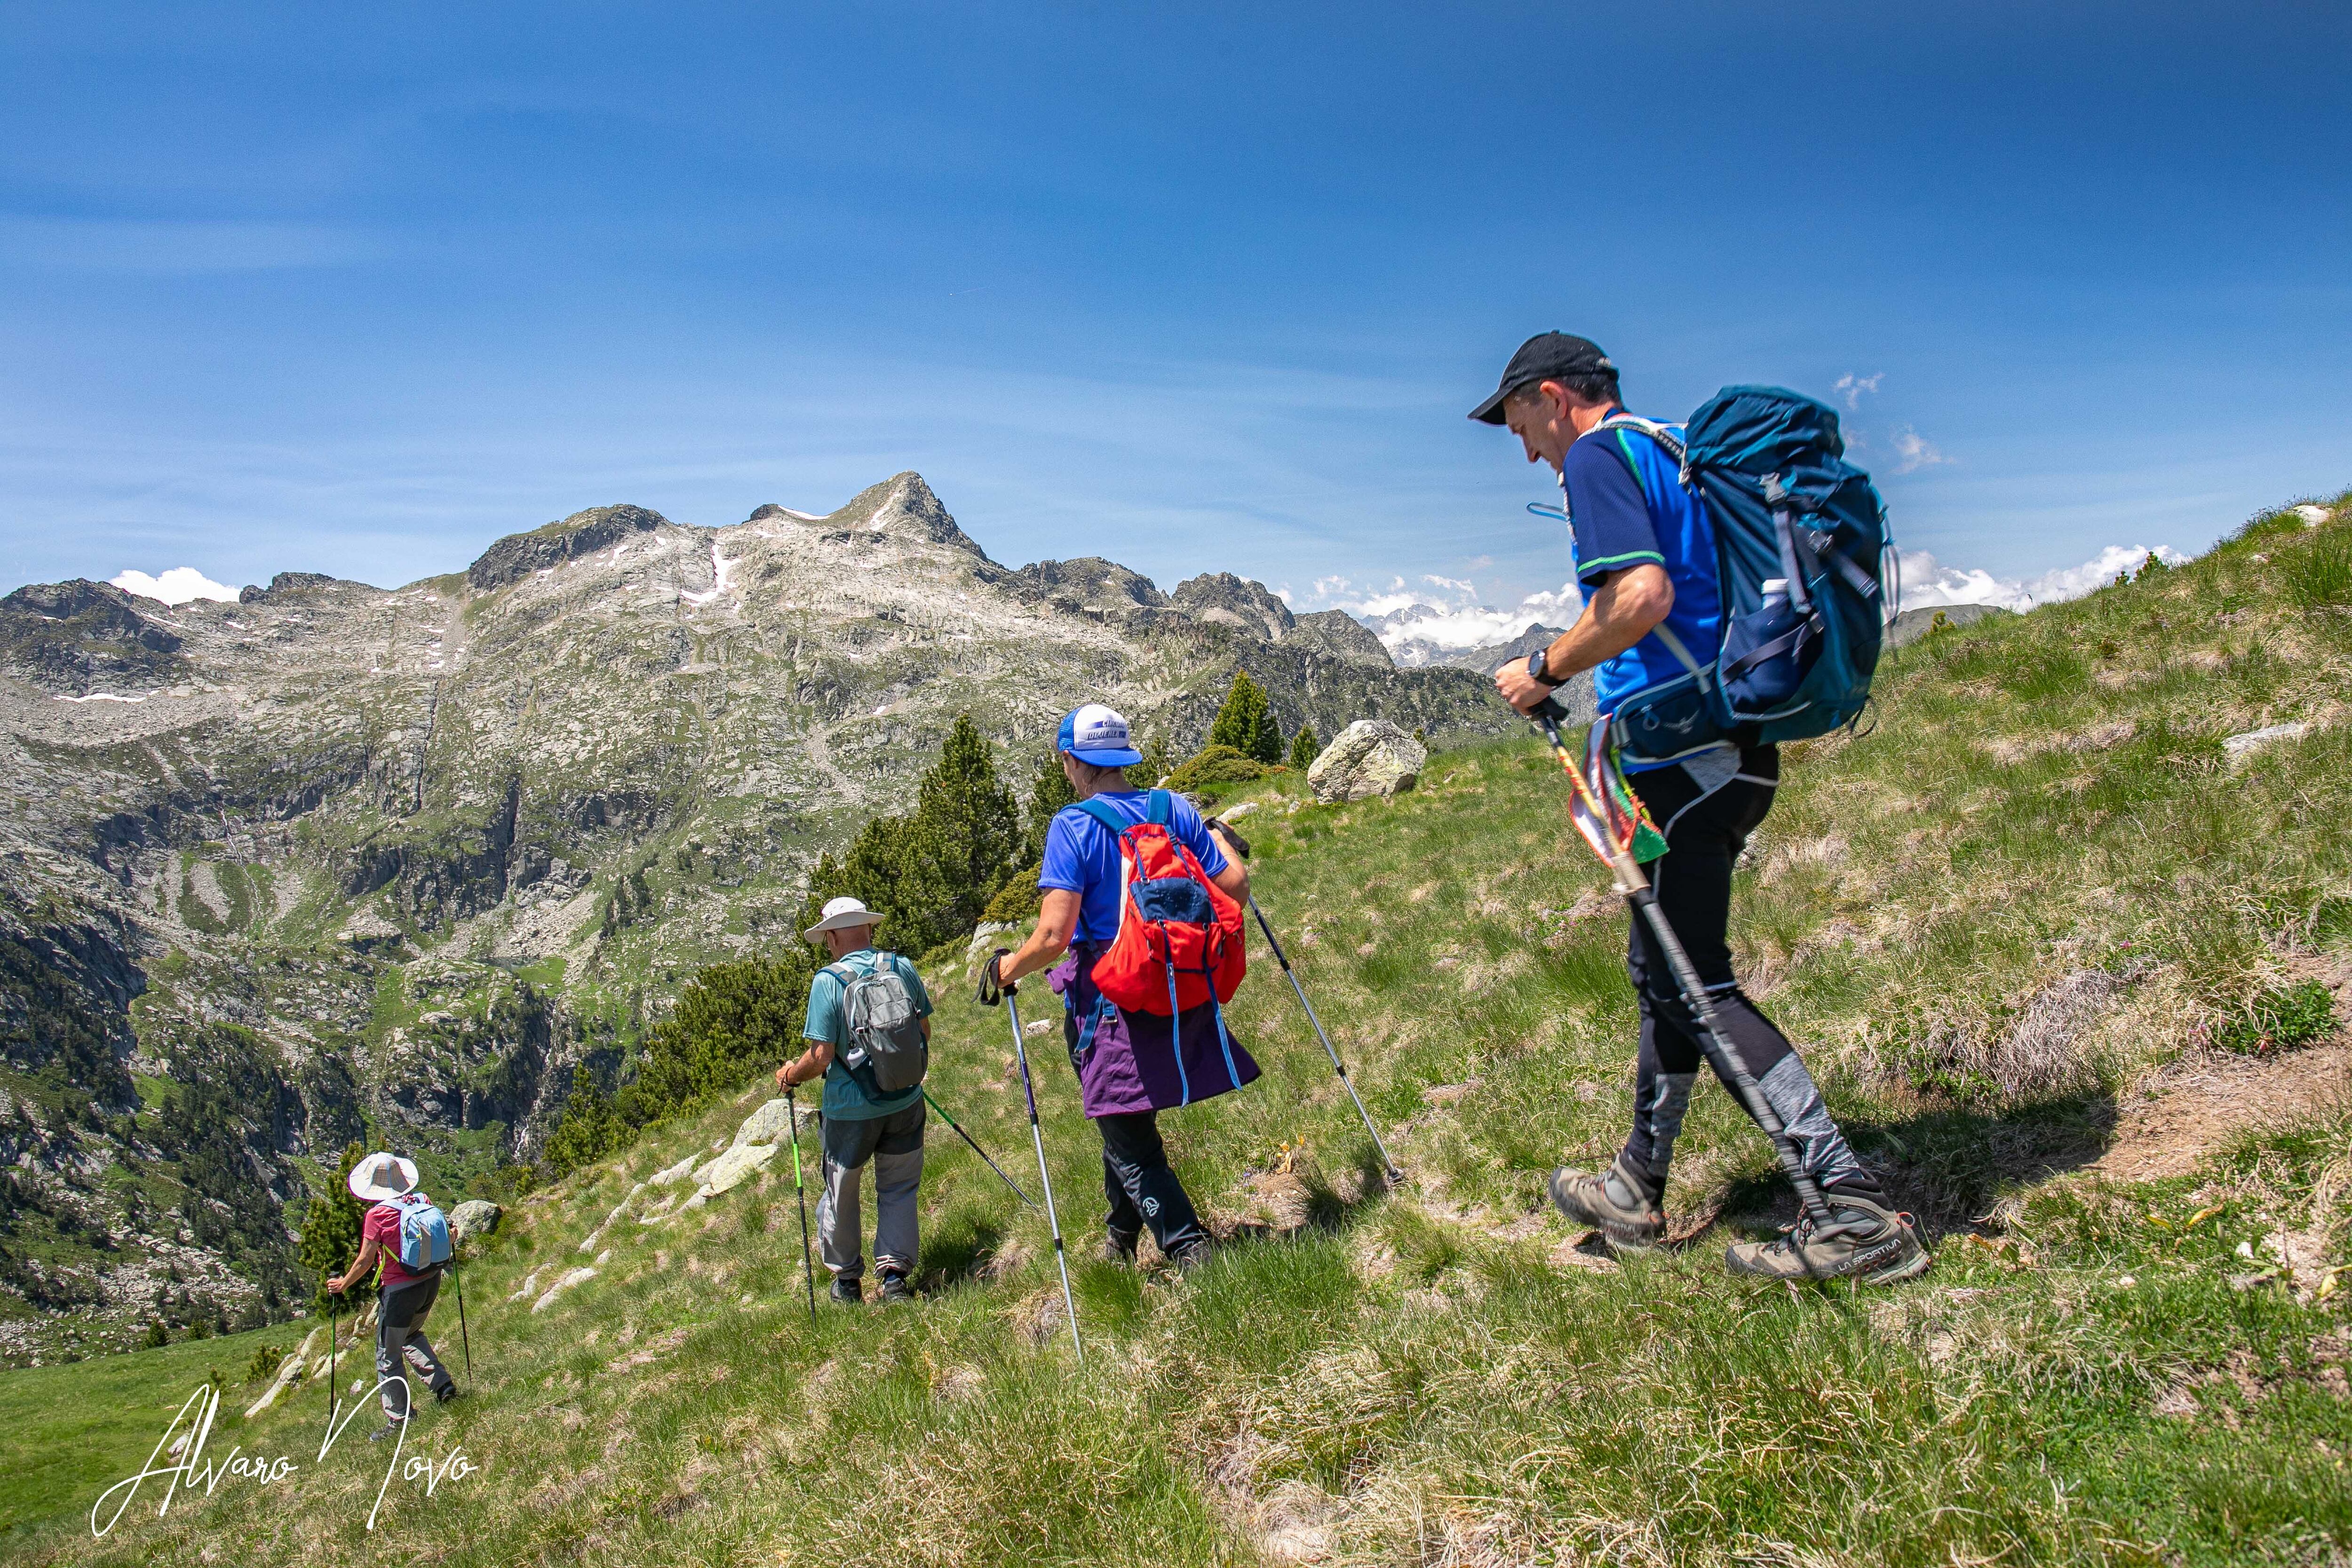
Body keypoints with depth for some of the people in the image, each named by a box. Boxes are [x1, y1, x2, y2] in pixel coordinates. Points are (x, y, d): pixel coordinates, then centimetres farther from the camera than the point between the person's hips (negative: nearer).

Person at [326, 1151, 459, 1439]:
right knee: (411, 1335, 31)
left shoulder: (376, 1215, -15)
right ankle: (443, 1383, 21)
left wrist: (343, 1284, 6)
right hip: (431, 1282, 6)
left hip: (399, 1290, -6)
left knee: (388, 1356, 10)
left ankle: (398, 1420, 16)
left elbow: (365, 1261, -11)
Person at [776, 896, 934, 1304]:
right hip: (905, 1102, 3)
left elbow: (821, 1056, -18)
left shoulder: (828, 981, -16)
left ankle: (847, 1279, 29)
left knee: (841, 1193, 17)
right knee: (899, 1189, 17)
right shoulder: (903, 968, -4)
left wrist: (791, 1075, 2)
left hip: (850, 1109, -3)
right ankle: (895, 1274, 11)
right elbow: (925, 1033, 8)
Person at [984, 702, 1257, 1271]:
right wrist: (1218, 841, 21)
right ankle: (1120, 1241, 40)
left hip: (1108, 1003, -6)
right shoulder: (1175, 808, 0)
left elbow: (1054, 936, -19)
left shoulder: (1073, 826, -13)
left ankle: (1191, 1251, 1)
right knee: (1127, 1124, 25)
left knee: (1132, 1145, 7)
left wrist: (1008, 968, 0)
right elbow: (1235, 888, 1)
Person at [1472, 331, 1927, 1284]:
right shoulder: (1674, 453, 21)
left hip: (1684, 754, -10)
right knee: (1662, 967, 17)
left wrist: (1544, 669, -11)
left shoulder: (1597, 456, -8)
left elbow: (1642, 595, -24)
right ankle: (1637, 1190, 28)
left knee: (1696, 985, -6)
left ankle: (1856, 1212, -7)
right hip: (1736, 749, 10)